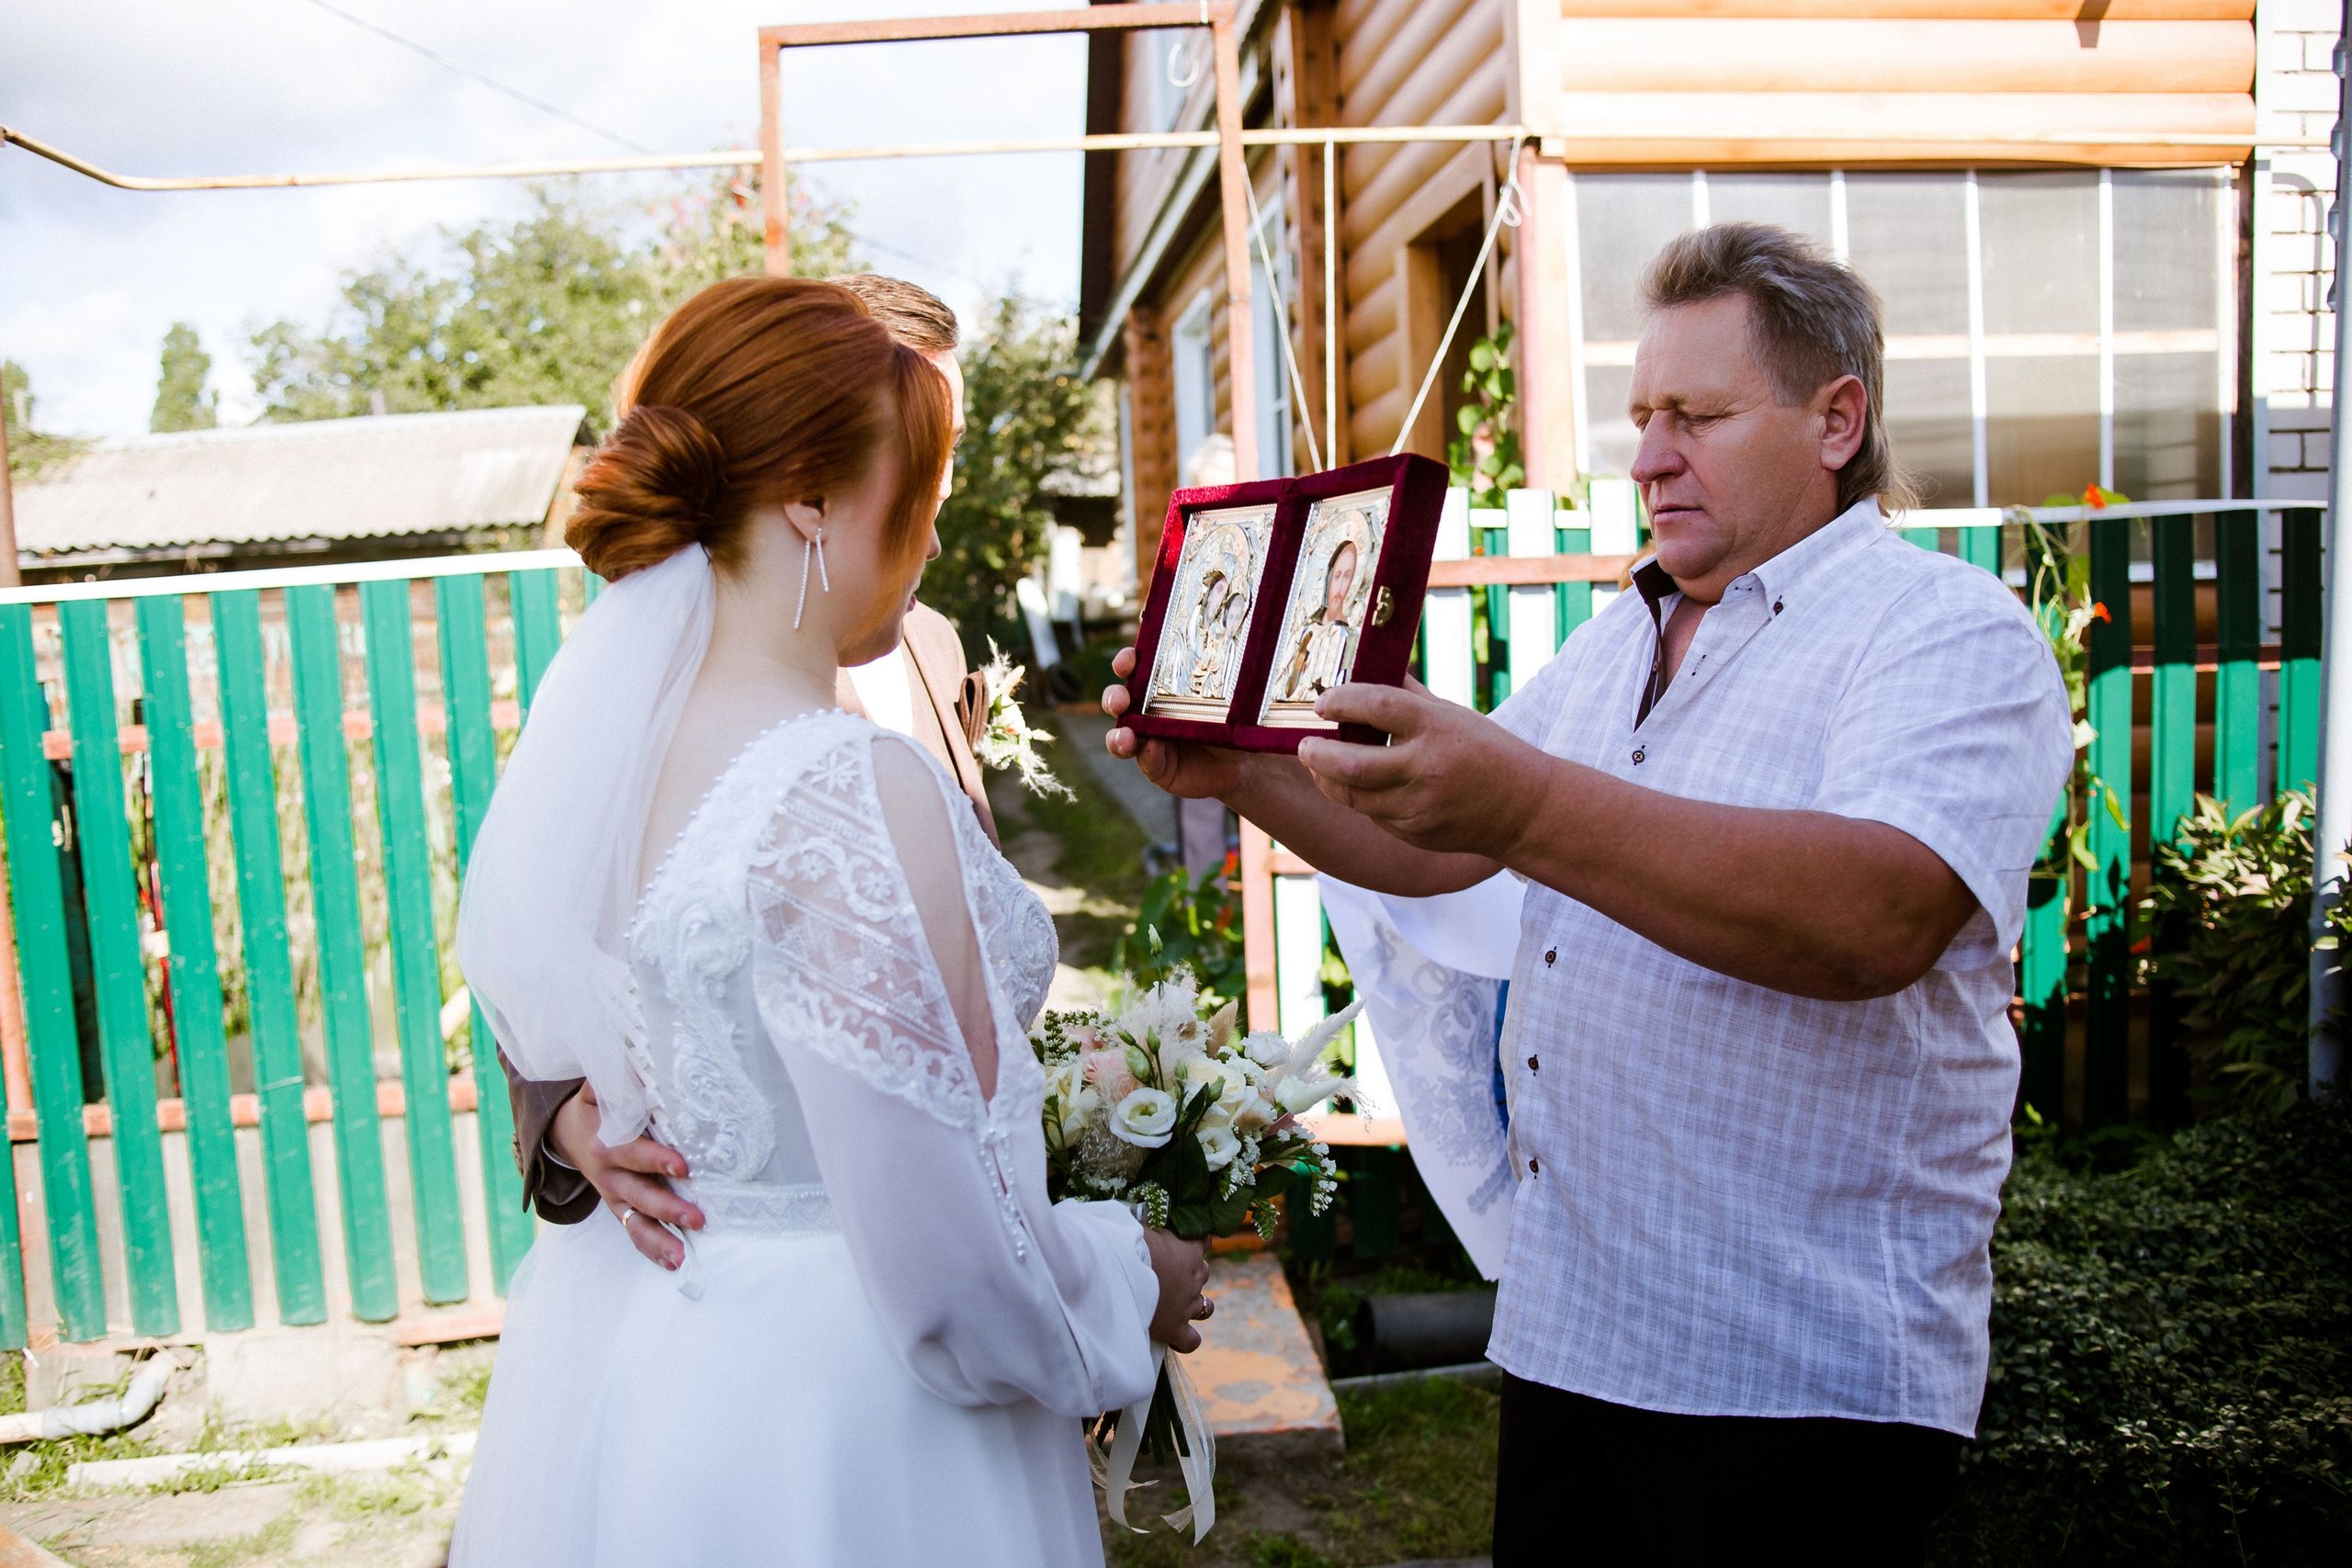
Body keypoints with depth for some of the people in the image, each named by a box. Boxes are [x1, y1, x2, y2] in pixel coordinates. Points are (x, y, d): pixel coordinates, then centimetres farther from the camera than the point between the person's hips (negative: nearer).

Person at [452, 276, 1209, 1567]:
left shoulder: (580, 744, -3)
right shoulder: (856, 802, -28)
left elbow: (552, 1073, 10)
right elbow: (947, 1272, -27)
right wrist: (1133, 1284, -9)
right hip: (824, 1422, -7)